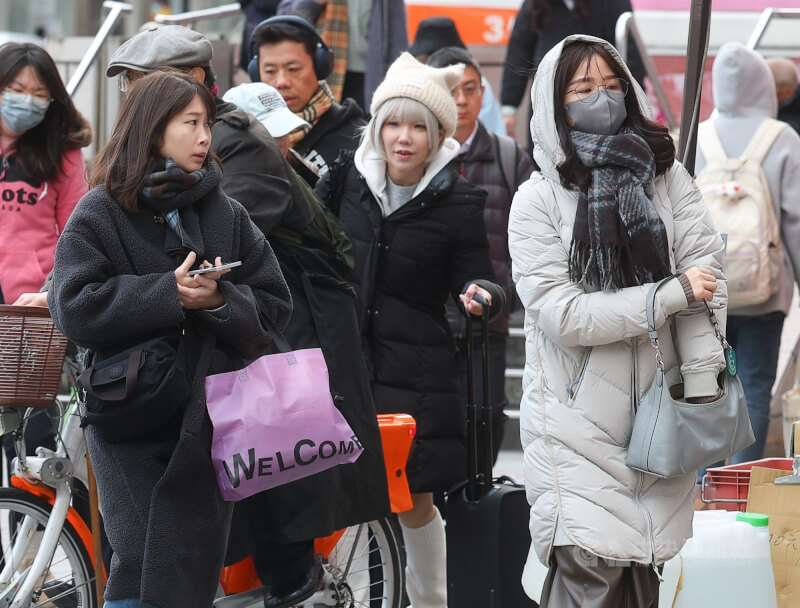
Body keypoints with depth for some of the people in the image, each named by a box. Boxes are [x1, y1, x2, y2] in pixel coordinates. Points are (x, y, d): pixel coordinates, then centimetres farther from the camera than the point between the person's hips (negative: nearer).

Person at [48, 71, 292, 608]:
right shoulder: (100, 214, 1)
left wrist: (219, 300, -14)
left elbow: (274, 307, 6)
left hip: (208, 419, 3)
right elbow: (75, 309, -12)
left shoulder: (227, 215, 11)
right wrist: (168, 294, -16)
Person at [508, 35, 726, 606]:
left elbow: (706, 271, -3)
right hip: (578, 420, -3)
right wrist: (671, 295, -15)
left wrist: (703, 389, -11)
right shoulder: (539, 199, -4)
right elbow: (562, 314, -13)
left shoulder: (666, 176, 4)